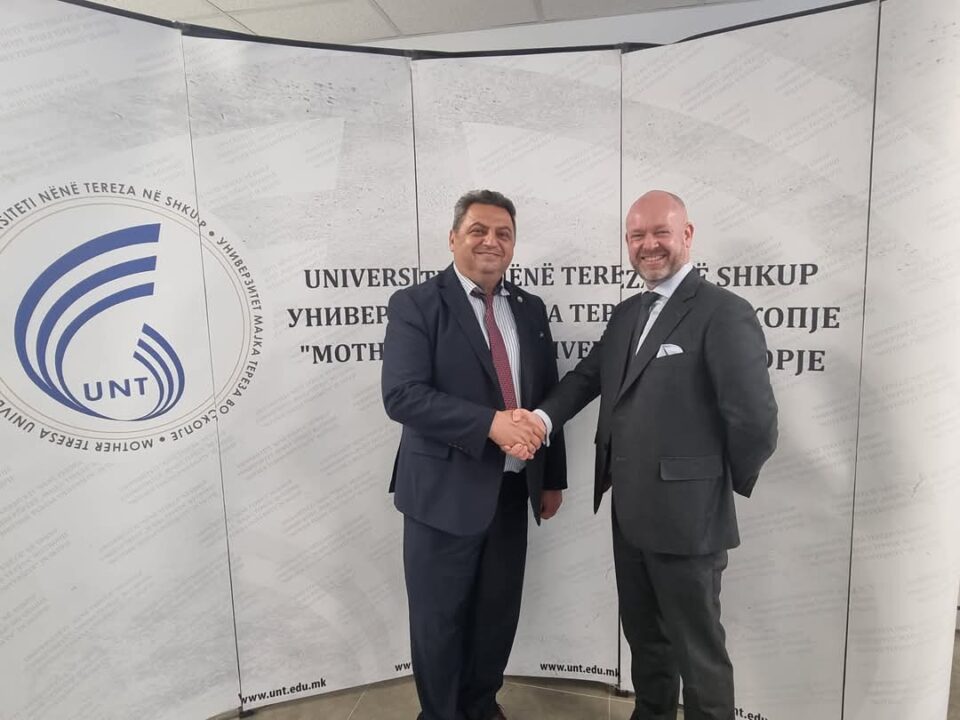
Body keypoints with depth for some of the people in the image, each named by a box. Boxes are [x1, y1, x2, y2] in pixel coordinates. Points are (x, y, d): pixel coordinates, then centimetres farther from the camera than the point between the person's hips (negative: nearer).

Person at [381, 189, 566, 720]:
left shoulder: (530, 309, 8)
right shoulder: (415, 304, -8)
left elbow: (548, 397, 12)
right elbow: (402, 396, -20)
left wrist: (553, 477, 11)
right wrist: (490, 423, -27)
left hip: (512, 488, 5)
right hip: (446, 490, -5)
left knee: (499, 612, 20)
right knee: (439, 618, 13)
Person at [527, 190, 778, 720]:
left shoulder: (724, 312, -16)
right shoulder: (626, 315, 10)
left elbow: (756, 420, -20)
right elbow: (587, 377, 7)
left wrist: (731, 483, -5)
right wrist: (542, 418, -10)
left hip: (686, 517, -7)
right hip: (629, 513, 8)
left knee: (698, 650, 14)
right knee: (642, 634, 26)